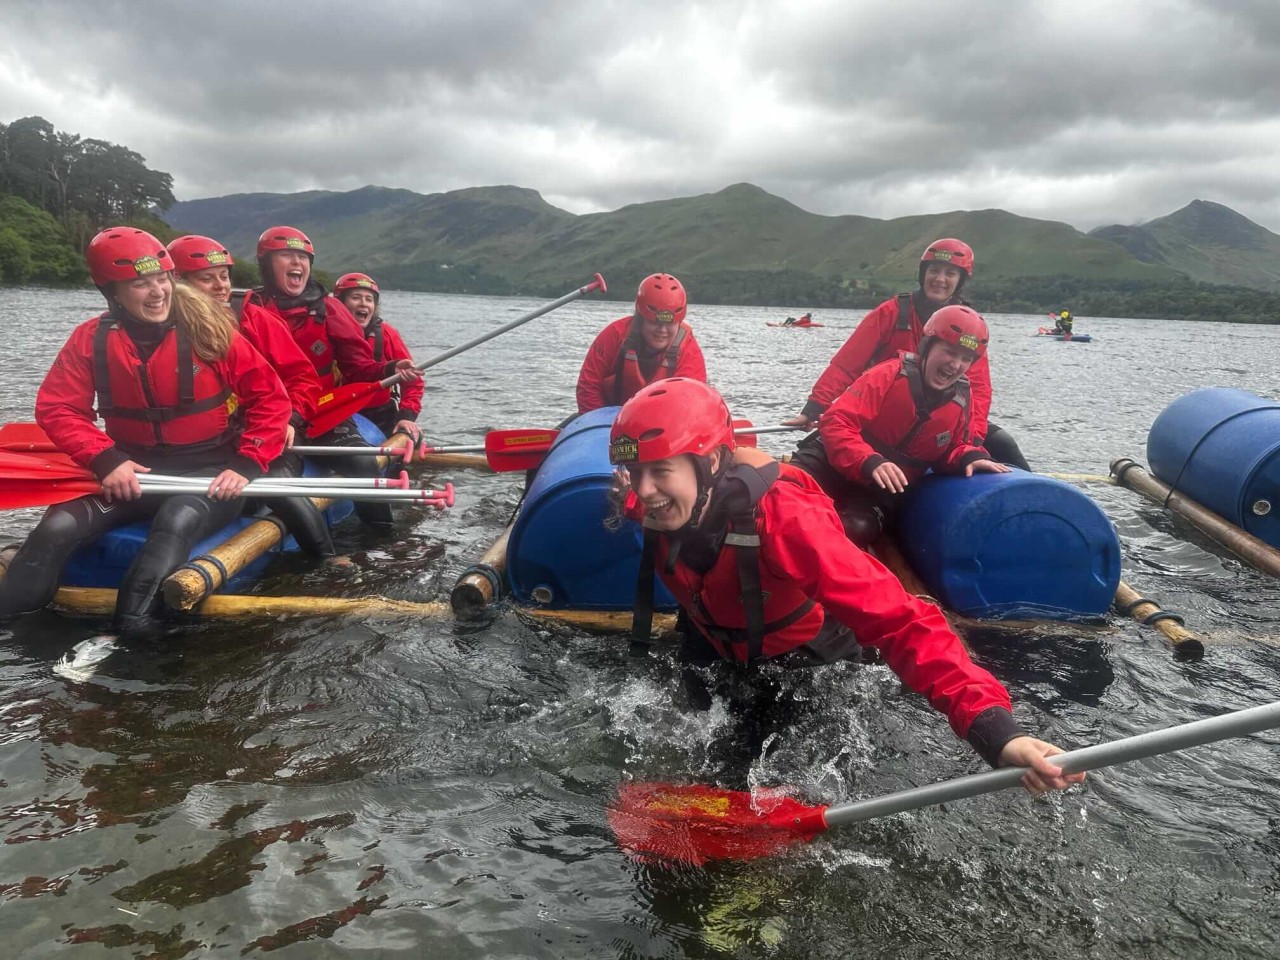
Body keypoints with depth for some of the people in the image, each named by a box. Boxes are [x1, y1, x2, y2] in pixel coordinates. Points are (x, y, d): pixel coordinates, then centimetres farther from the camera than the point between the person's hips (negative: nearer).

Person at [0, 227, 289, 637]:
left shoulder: (208, 329, -7)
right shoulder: (91, 339, 0)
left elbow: (270, 397, -5)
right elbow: (57, 408, 0)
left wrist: (247, 466, -14)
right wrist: (106, 459, -17)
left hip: (211, 474, -3)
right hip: (133, 471, 3)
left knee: (177, 522, -35)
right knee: (58, 528, -20)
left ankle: (128, 637, -41)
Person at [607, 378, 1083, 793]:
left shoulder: (781, 520, -44)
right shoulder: (660, 510, -28)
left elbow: (899, 620, -51)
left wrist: (994, 730, -60)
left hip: (807, 660, -4)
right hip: (714, 647, 5)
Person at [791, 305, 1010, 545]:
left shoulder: (962, 399, 1)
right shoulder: (890, 375, -15)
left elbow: (950, 449, 16)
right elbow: (836, 422, -22)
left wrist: (969, 457, -9)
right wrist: (870, 462, -37)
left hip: (882, 492, 4)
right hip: (833, 465, -3)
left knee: (858, 528, -28)